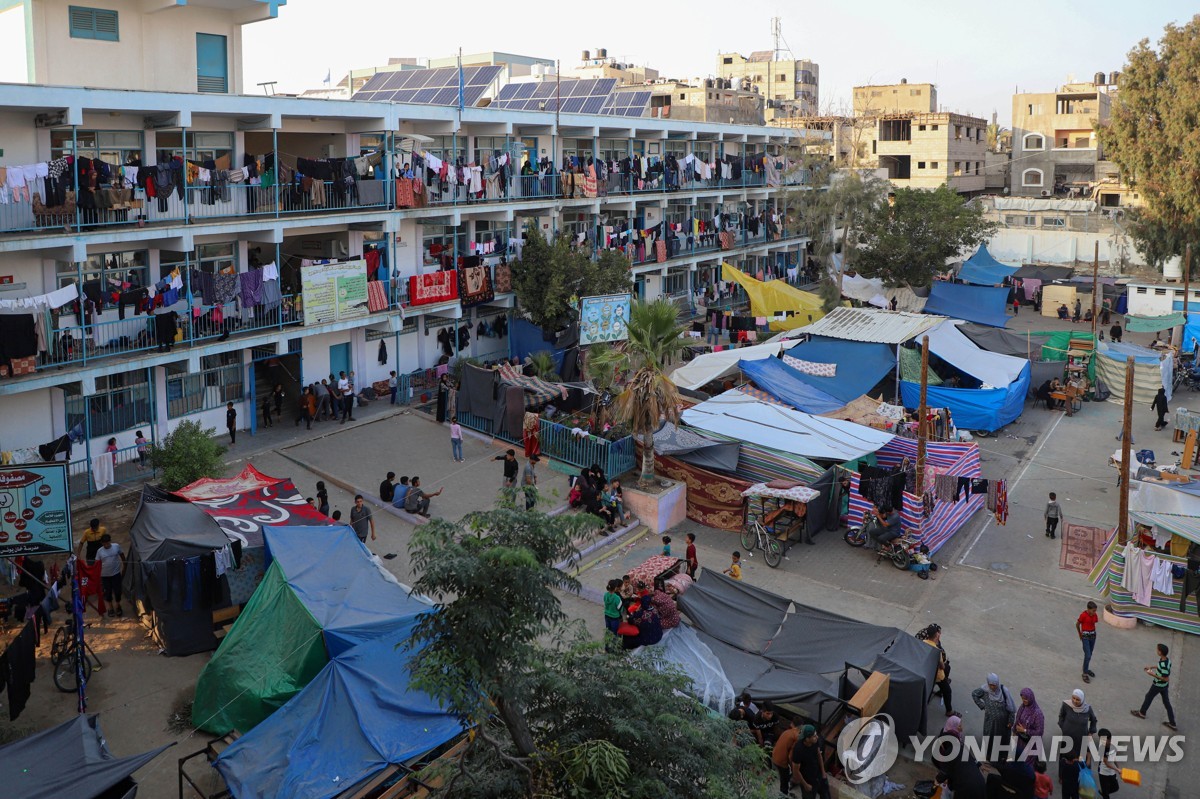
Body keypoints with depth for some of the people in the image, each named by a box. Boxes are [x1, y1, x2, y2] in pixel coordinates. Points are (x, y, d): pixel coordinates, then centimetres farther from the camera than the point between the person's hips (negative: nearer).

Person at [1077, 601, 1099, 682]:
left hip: (1093, 635, 6)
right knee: (1088, 656, -9)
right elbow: (1077, 624, -6)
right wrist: (1080, 635, 6)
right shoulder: (1083, 615, -19)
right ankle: (1085, 674, 2)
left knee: (1089, 655, 17)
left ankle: (1086, 669, 36)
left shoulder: (1094, 615, -4)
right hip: (1085, 637, -6)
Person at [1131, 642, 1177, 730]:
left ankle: (1142, 713, 39)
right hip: (1165, 686, 8)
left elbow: (1166, 678, -29)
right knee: (1167, 703, 16)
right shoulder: (1166, 659, -7)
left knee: (1148, 697, 17)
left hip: (1158, 685, -8)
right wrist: (1151, 667, 17)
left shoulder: (1164, 665, -34)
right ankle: (1172, 723, 23)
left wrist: (1153, 674, -25)